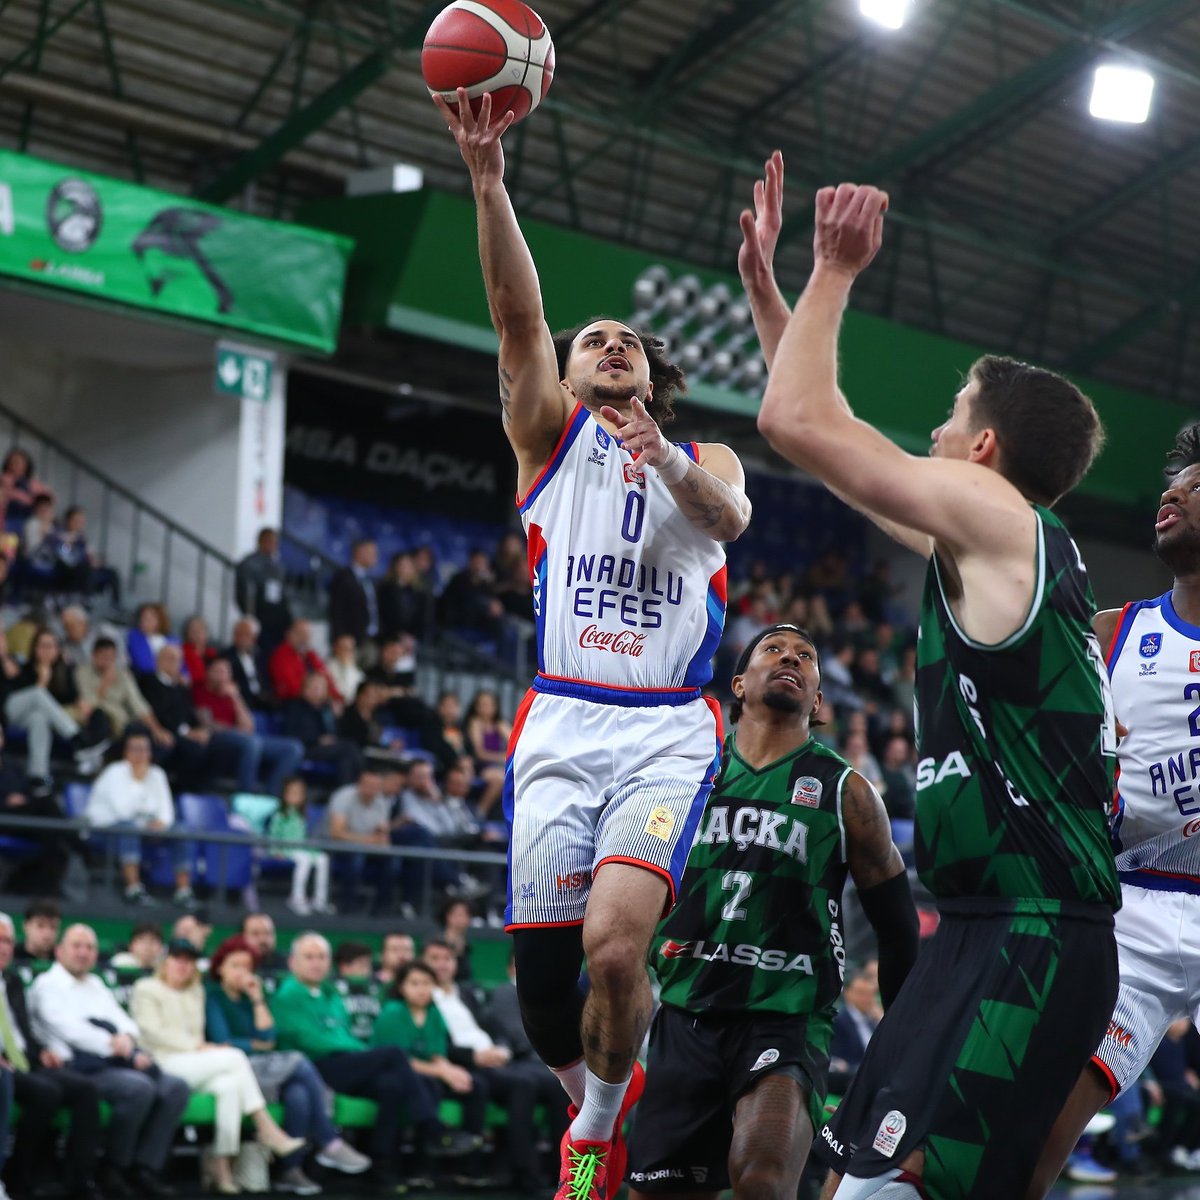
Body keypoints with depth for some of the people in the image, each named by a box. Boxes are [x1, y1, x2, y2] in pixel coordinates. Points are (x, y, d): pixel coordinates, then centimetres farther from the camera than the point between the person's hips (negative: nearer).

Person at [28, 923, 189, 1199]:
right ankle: (113, 1169, -17)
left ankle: (145, 1168, -16)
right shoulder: (48, 984, 5)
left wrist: (126, 1038, -5)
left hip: (114, 1062, 8)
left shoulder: (96, 984, 28)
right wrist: (112, 1043, -17)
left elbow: (123, 1021, 19)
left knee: (175, 1087, -14)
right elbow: (68, 1028, -10)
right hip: (79, 1067, -8)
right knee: (139, 1088, -32)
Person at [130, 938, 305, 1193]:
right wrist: (197, 1047, -13)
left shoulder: (196, 992, 28)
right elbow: (152, 1033, -6)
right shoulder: (146, 989, 8)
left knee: (229, 1085, -31)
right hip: (164, 1064, -6)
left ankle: (222, 1163, -36)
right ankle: (267, 1128, -25)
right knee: (234, 1056, -26)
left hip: (195, 1066, 6)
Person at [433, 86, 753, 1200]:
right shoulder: (549, 431, 15)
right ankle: (593, 1095, 29)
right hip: (560, 725, 0)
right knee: (542, 973, -2)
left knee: (615, 948, -20)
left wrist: (664, 460, -27)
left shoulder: (704, 459, 19)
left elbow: (728, 514, -5)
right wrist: (487, 176, -17)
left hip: (669, 731, 0)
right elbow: (516, 312, -2)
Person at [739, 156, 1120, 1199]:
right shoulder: (984, 546, 18)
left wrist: (834, 272, 2)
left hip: (1030, 945, -10)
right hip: (991, 931, 10)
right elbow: (823, 432, 27)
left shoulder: (995, 512, -8)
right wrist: (763, 281, 29)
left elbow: (796, 418, -11)